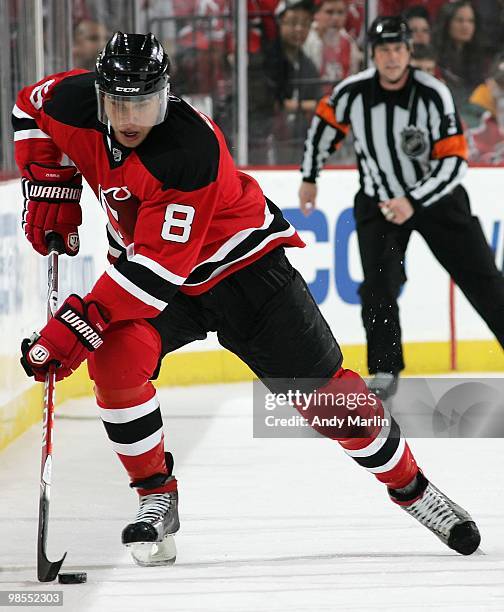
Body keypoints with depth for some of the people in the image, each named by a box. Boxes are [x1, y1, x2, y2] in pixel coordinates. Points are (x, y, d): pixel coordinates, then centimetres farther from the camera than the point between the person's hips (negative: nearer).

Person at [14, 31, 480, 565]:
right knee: (114, 358, -24)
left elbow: (157, 267, -38)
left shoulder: (191, 150, -36)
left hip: (241, 265, -4)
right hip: (141, 262, 4)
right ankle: (157, 499, -8)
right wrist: (50, 188, -4)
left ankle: (410, 485, 18)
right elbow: (30, 107, 6)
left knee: (325, 389, -3)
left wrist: (80, 322, -42)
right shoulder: (76, 105, -20)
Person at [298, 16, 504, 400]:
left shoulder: (434, 95, -23)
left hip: (435, 196, -1)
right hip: (378, 201, 1)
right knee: (379, 283, -14)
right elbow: (324, 124, 7)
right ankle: (385, 370, -4)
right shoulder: (352, 93, -15)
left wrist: (413, 202, -33)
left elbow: (454, 162, -24)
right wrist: (309, 177, 13)